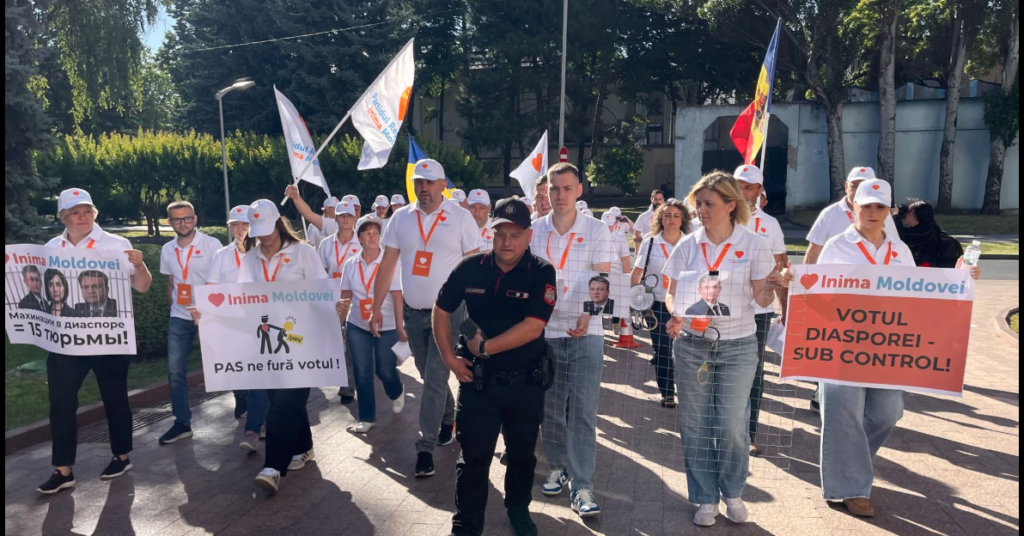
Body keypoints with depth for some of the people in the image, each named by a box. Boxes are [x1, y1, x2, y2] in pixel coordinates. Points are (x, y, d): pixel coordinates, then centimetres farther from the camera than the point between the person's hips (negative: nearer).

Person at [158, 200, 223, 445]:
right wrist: (172, 307, 13)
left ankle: (241, 398, 34)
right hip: (179, 318, 4)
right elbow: (170, 283, 16)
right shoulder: (167, 250, 7)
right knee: (175, 371, 2)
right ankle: (182, 423, 12)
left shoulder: (211, 244, -9)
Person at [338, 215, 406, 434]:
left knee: (385, 370, 6)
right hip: (357, 326, 3)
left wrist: (400, 327, -13)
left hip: (386, 326, -3)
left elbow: (397, 296, -11)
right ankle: (367, 417, 17)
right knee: (362, 373, 4)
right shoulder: (350, 264, 0)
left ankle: (397, 393, 41)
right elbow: (345, 296, 8)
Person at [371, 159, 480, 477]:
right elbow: (388, 265, 5)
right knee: (430, 378, 18)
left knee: (435, 381, -5)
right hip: (412, 312, 4)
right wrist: (377, 307, 2)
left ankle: (426, 447, 5)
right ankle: (448, 419, 42)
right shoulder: (400, 219, 3)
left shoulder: (460, 218, -7)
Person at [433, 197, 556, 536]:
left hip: (525, 383, 0)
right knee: (473, 458, 7)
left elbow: (532, 327, -21)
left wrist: (485, 347, -17)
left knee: (522, 455, 18)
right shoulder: (470, 268, -5)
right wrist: (449, 357, 0)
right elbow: (441, 310, 6)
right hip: (477, 380, 1)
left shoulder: (541, 273, -13)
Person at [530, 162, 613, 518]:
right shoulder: (533, 232, 4)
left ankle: (582, 487, 3)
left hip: (585, 332, -2)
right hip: (545, 330, 2)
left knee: (583, 411, -3)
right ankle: (556, 468, 30)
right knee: (550, 408, 11)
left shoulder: (597, 231, -2)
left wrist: (586, 316, -23)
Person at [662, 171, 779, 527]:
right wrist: (675, 315, -17)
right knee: (696, 424, 7)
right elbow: (672, 294, 4)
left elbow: (761, 299, 0)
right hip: (692, 345, 2)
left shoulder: (752, 245, -3)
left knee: (732, 425, 2)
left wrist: (770, 288, -22)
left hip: (738, 347, -1)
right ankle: (706, 499, 23)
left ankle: (733, 493, 27)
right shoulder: (688, 245, 1)